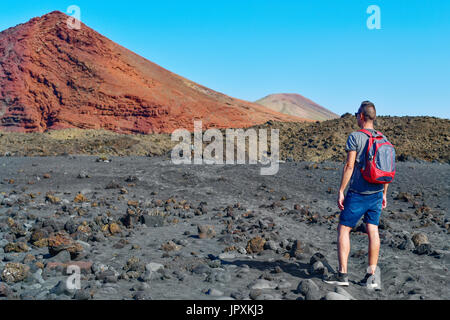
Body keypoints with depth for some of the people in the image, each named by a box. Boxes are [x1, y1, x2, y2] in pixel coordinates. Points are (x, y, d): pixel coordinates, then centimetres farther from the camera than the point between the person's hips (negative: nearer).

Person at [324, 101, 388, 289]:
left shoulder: (355, 137, -11)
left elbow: (349, 166, -15)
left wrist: (341, 191, -10)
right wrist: (384, 194, 18)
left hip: (358, 194, -6)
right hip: (376, 193, 6)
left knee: (343, 229, 3)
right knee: (373, 231, 7)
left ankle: (342, 274, 2)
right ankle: (372, 276, 8)